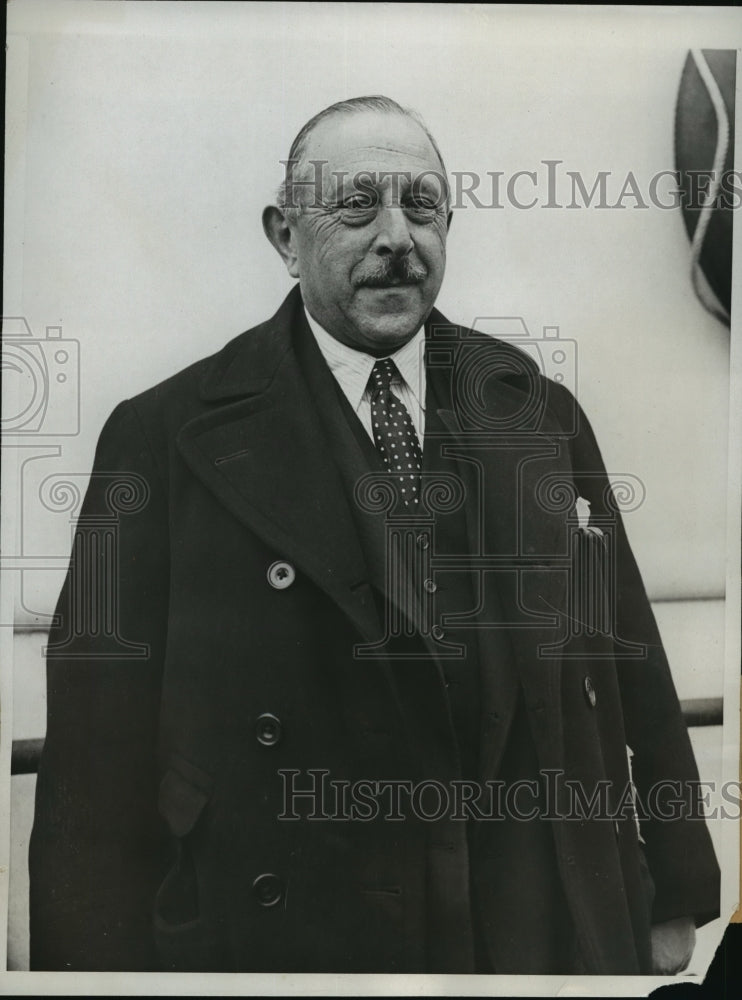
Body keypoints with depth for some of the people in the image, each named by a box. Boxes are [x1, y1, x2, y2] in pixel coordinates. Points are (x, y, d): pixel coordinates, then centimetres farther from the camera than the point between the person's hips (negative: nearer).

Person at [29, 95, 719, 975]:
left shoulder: (542, 412, 1)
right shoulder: (165, 438, -9)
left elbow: (629, 665, 4)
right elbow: (100, 761, -8)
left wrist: (673, 898, 7)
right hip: (287, 936, -2)